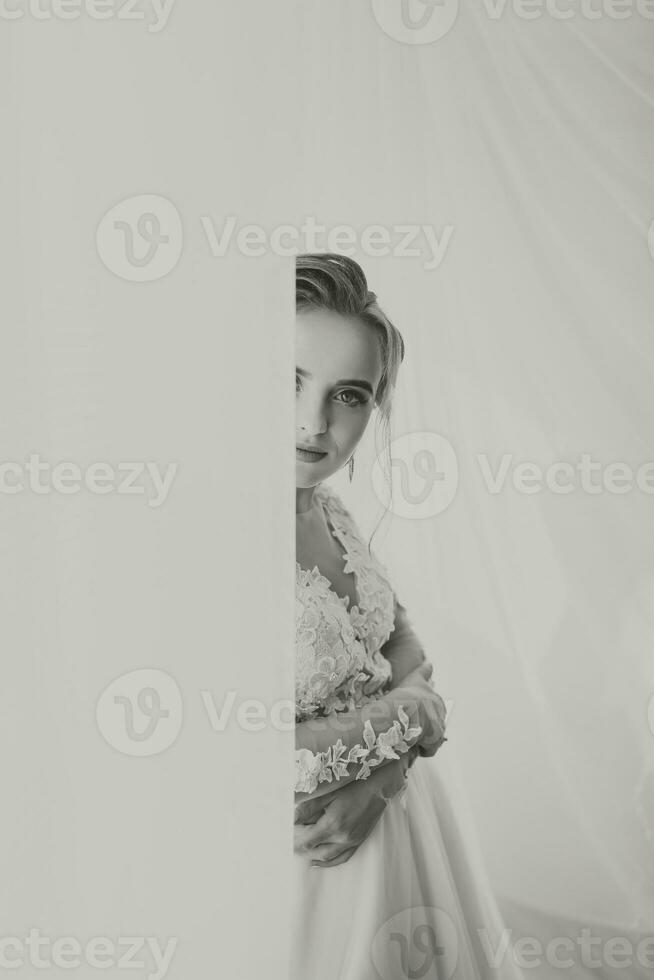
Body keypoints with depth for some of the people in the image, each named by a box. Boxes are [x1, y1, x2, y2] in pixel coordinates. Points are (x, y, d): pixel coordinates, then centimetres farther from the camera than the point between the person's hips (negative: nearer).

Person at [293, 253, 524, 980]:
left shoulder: (326, 507, -2)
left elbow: (408, 653, 4)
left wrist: (376, 778, -13)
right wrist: (399, 717, -17)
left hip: (387, 812, 7)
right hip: (304, 863, -7)